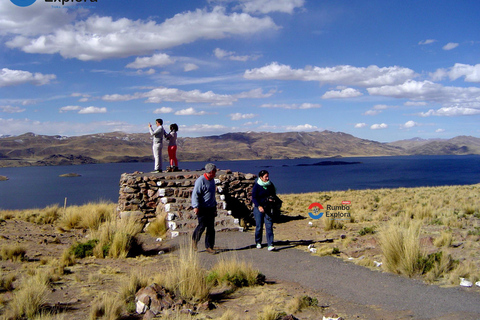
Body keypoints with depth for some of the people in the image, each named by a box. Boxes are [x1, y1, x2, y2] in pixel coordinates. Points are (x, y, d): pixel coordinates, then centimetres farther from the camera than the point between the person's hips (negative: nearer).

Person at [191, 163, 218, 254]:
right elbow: (195, 194, -16)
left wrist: (215, 205, 27)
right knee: (202, 226, -2)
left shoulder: (212, 180, 14)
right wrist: (196, 206, -23)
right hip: (202, 209, -7)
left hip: (211, 208, 7)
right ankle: (194, 239, 25)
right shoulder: (200, 181, -13)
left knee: (211, 228, 6)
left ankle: (209, 247, 14)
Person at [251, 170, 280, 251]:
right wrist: (259, 206, -24)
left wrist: (273, 199, -4)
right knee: (259, 226, 5)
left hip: (268, 208, 3)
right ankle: (258, 242, 27)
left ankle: (270, 245, -9)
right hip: (259, 208, -3)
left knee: (269, 226, -7)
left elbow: (274, 195, 20)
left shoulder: (270, 185, 7)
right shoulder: (257, 186, -6)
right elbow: (254, 198, -10)